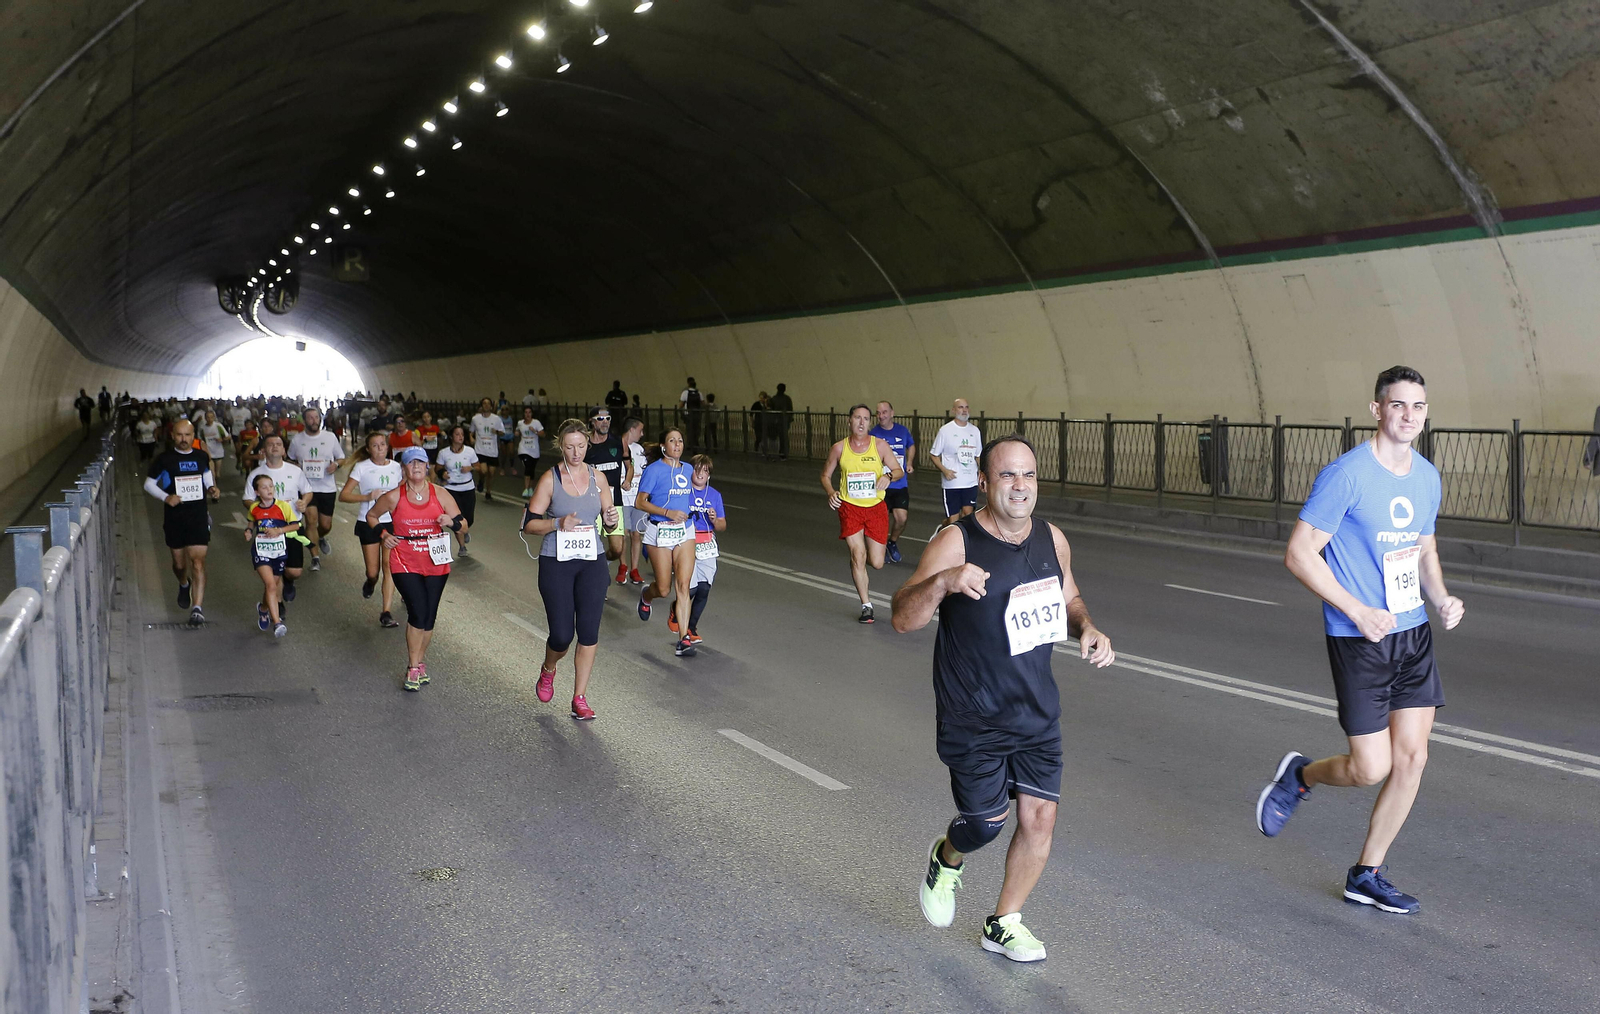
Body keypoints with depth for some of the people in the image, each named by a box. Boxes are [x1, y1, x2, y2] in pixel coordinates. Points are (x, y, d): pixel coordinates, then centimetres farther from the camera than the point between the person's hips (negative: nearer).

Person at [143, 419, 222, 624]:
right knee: (179, 563, 13)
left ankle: (197, 608, -15)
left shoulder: (201, 457, 6)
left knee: (198, 561, -12)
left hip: (198, 516, 0)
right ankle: (184, 585, 48)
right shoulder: (164, 459, -2)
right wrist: (166, 497, -14)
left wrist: (212, 489, 0)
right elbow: (148, 484, 4)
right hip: (174, 517, 0)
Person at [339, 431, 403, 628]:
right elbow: (343, 495, -9)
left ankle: (386, 613, -11)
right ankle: (370, 582, 42)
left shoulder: (396, 467, 5)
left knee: (389, 565, -11)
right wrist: (367, 497, -22)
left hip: (391, 522, 2)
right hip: (368, 523, -2)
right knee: (373, 571, 3)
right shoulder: (362, 467, -4)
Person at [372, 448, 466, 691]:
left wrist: (452, 522, -18)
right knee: (418, 611, -17)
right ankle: (413, 668, -3)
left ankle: (419, 661, 27)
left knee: (429, 617, 6)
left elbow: (463, 526, 4)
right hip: (405, 564, -3)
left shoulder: (440, 495, 1)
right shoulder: (394, 497, -3)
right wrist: (384, 535, 1)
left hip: (436, 564, 3)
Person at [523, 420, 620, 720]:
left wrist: (612, 519, -9)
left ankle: (580, 698, 9)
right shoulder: (549, 479, -4)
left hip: (592, 562, 3)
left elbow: (607, 523, 13)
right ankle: (548, 671, 31)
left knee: (589, 632, -2)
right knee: (562, 635, -4)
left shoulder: (597, 477, 5)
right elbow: (529, 524, -5)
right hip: (556, 563, -3)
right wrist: (558, 523, -21)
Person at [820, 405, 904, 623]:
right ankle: (866, 605, 3)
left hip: (876, 508, 1)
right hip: (849, 507, -1)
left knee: (877, 563, 1)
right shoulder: (839, 448, -1)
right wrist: (830, 492, -11)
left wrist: (888, 476, -17)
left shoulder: (880, 445, -1)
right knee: (858, 556, -11)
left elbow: (898, 470, 6)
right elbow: (826, 475, 9)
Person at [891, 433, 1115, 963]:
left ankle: (1004, 923, 24)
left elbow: (1068, 598, 18)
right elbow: (903, 618, -23)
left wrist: (1087, 628, -4)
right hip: (973, 718, -5)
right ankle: (947, 860, 40)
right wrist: (942, 582, -42)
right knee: (985, 823, 3)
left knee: (1040, 817, 2)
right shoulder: (956, 542, -17)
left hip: (1038, 710, 5)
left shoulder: (1052, 539, 0)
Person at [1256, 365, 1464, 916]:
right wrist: (1359, 612, -19)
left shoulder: (1427, 476, 9)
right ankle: (1300, 775, 28)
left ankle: (1366, 875, 21)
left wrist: (1441, 598, 3)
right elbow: (1299, 554, -15)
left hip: (1415, 633, 7)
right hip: (1359, 640, -7)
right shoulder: (1347, 474, -15)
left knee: (1411, 758, 5)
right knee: (1371, 768, -6)